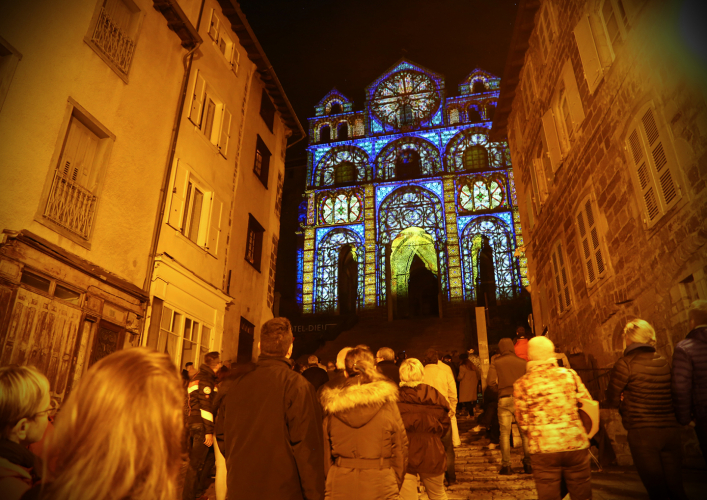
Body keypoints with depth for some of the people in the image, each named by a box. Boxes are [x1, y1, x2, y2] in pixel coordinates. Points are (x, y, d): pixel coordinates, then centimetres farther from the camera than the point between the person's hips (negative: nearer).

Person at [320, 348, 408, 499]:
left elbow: (326, 451, 3)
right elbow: (400, 447, -2)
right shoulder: (387, 403, -8)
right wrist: (396, 484, 11)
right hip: (379, 487, -1)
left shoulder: (332, 406, -4)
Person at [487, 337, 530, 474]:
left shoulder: (496, 362, 0)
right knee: (525, 433, 11)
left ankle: (506, 466, 6)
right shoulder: (523, 362, 4)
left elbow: (490, 381, -7)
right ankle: (528, 464, 14)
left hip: (504, 399, -1)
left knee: (505, 433, 5)